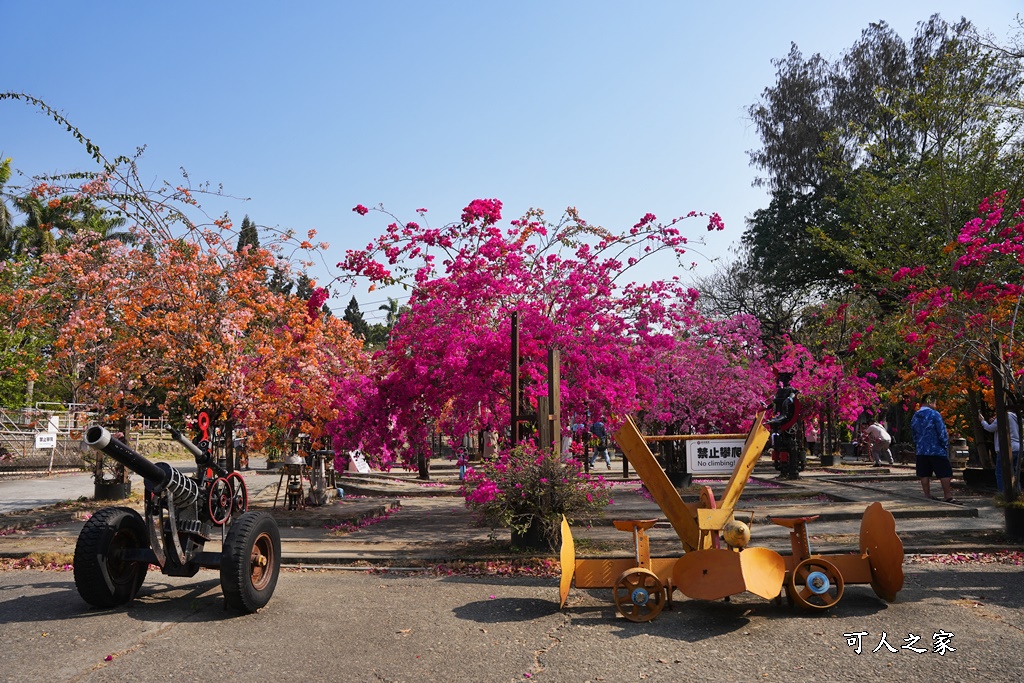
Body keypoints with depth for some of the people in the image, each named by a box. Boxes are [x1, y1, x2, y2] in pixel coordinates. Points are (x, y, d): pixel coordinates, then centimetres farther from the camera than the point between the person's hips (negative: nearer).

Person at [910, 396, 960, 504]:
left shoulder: (914, 417, 9)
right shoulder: (934, 414, -11)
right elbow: (942, 433, -11)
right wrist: (946, 446, 1)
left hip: (921, 451, 6)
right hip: (937, 450, -6)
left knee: (924, 475, 8)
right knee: (945, 474, 0)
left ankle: (927, 496, 11)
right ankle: (948, 496, -1)